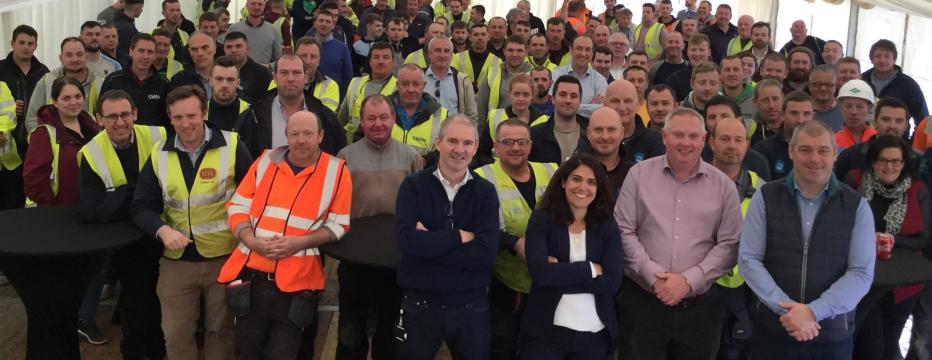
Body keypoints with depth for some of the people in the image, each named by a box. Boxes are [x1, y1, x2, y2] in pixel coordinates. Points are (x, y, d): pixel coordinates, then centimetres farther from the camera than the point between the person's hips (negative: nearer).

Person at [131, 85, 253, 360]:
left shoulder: (232, 147, -8)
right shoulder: (159, 155, 2)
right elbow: (142, 207, 2)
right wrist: (162, 230, -18)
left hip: (225, 257, -2)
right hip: (177, 260, 3)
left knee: (220, 330, 14)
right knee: (176, 334, 10)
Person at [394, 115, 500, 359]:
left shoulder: (485, 192, -2)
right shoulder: (413, 186, -4)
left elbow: (486, 252, -15)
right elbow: (407, 241, -19)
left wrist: (429, 243, -17)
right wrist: (459, 236, -16)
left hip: (471, 307, 1)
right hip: (420, 304, -1)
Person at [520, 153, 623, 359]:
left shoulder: (607, 226, 1)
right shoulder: (541, 219, -4)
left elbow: (612, 283, -9)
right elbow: (538, 271, -17)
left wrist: (558, 273, -13)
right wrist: (590, 269, -12)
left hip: (594, 334, 2)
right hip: (545, 332, -2)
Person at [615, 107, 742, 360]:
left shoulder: (723, 185, 4)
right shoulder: (639, 174, 2)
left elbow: (729, 244, 0)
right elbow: (624, 232, -1)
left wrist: (689, 280, -11)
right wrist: (653, 276, -11)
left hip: (699, 307, 1)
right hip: (642, 302, -1)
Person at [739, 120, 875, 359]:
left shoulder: (857, 206, 1)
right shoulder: (765, 197, 0)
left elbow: (861, 273, -5)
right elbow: (748, 260, -5)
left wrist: (813, 311, -17)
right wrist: (786, 308, -16)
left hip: (833, 334, 0)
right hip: (771, 328, 0)